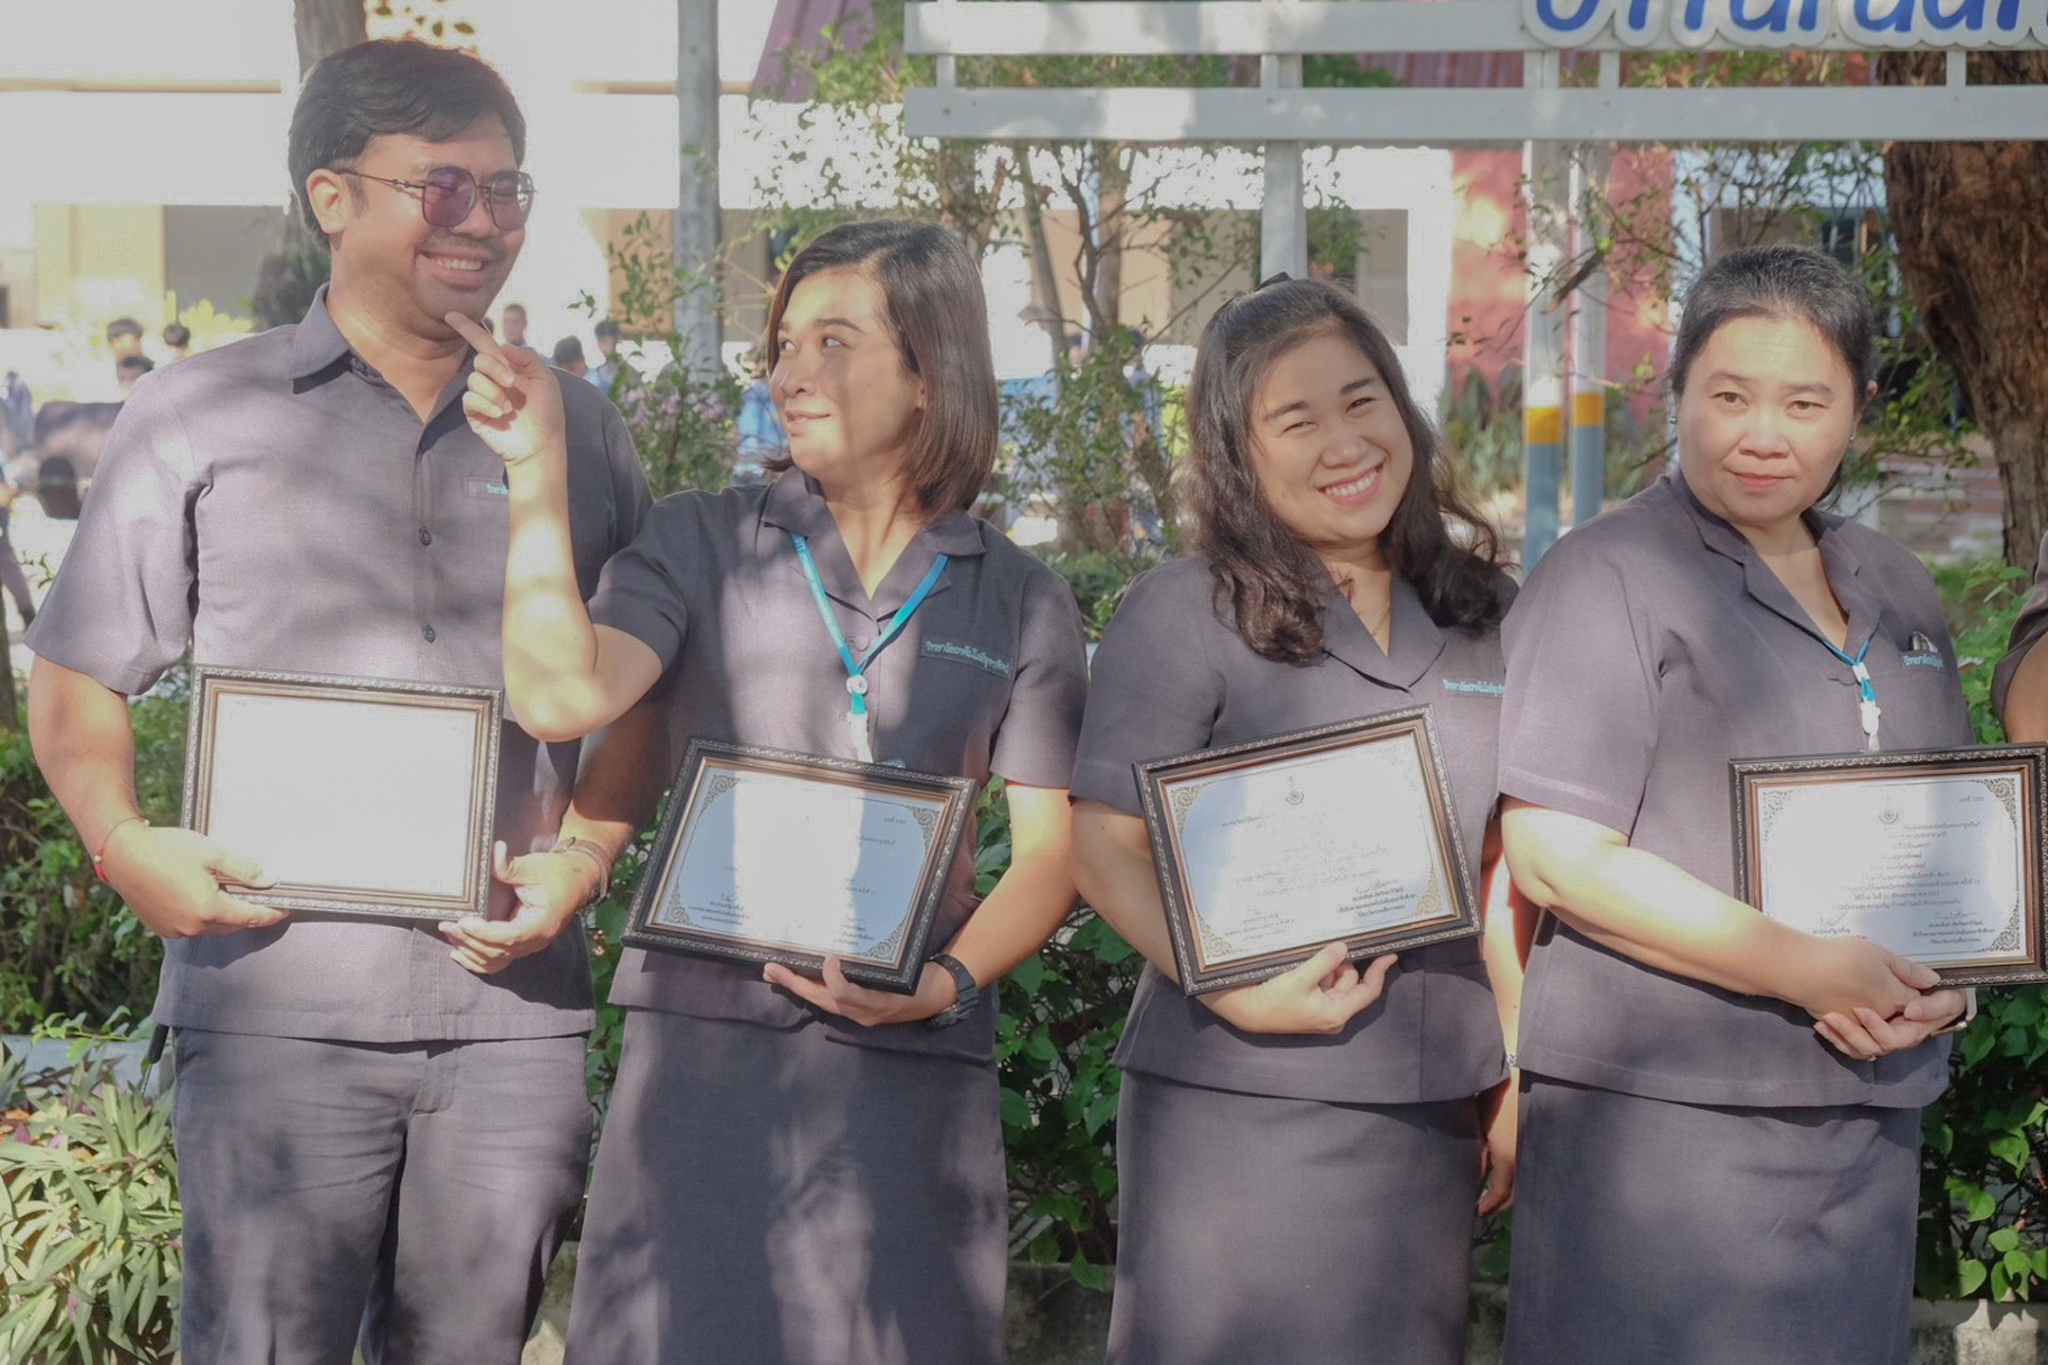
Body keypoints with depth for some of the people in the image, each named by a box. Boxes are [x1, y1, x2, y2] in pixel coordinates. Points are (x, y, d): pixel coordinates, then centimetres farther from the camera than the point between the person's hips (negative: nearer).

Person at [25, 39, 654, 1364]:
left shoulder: (579, 432, 12)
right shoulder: (199, 419, 6)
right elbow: (78, 675, 10)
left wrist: (586, 859, -1)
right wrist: (125, 843, -8)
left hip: (512, 1004, 3)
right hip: (279, 999, -2)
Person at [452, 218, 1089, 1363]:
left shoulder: (1020, 601, 8)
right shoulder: (702, 545, 6)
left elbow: (1051, 852, 8)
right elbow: (561, 698, -9)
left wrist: (947, 985, -9)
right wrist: (539, 475, -14)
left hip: (910, 1063, 1)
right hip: (705, 1043, -1)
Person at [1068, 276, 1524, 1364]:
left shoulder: (1483, 616, 10)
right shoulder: (1187, 613, -5)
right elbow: (1103, 841, -8)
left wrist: (1525, 1071, 12)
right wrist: (1238, 991, -20)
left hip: (1436, 1106, 5)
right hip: (1242, 1104, -4)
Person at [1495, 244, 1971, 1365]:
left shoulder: (1895, 593, 14)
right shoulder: (1609, 579, -7)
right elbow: (1554, 855, -15)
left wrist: (1945, 982, 0)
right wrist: (1808, 971, -18)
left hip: (1870, 1106, 7)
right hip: (1661, 1116, -6)